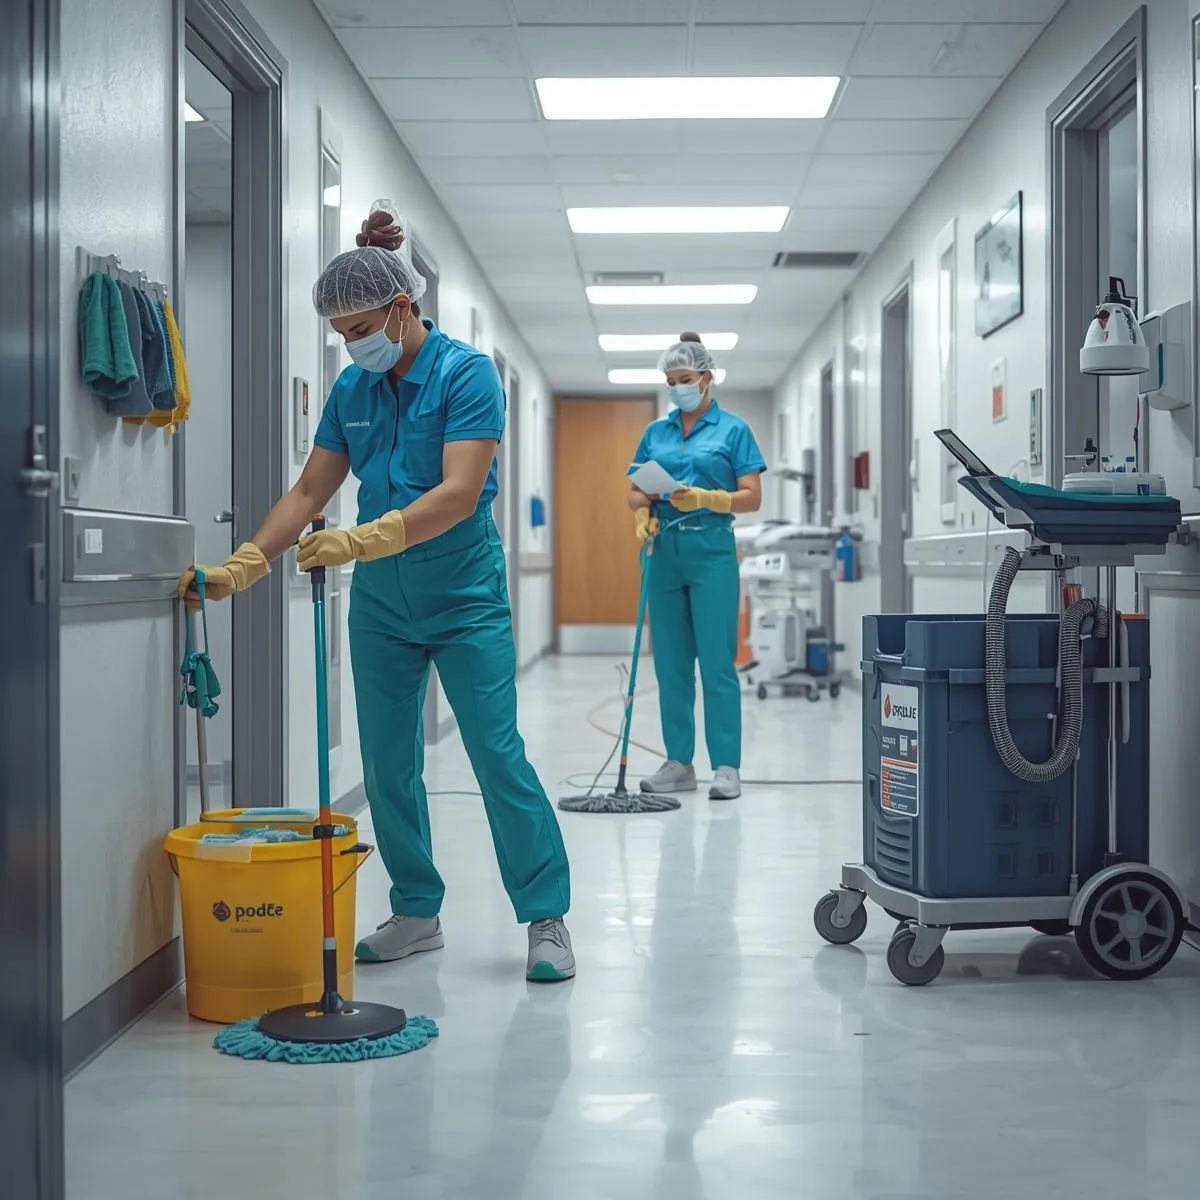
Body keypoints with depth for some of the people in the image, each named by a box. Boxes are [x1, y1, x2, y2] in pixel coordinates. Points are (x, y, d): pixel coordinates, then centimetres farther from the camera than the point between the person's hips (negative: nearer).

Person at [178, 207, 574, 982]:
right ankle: (417, 913, 21)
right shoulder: (353, 389, 3)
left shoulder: (465, 372, -14)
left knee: (498, 754, -6)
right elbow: (310, 492, 6)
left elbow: (458, 493, -25)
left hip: (464, 595, -6)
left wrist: (362, 541, -34)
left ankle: (547, 919, 3)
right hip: (382, 600, 6)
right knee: (389, 763, 8)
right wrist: (242, 566, -6)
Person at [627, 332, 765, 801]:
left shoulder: (733, 429, 1)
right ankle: (679, 762, 13)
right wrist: (643, 512, -9)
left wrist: (705, 498, -19)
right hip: (664, 551, 4)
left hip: (711, 551, -4)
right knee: (670, 662, 6)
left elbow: (752, 498, -3)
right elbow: (636, 492, 13)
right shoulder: (656, 432, 13)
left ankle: (726, 766, -3)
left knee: (717, 661, -6)